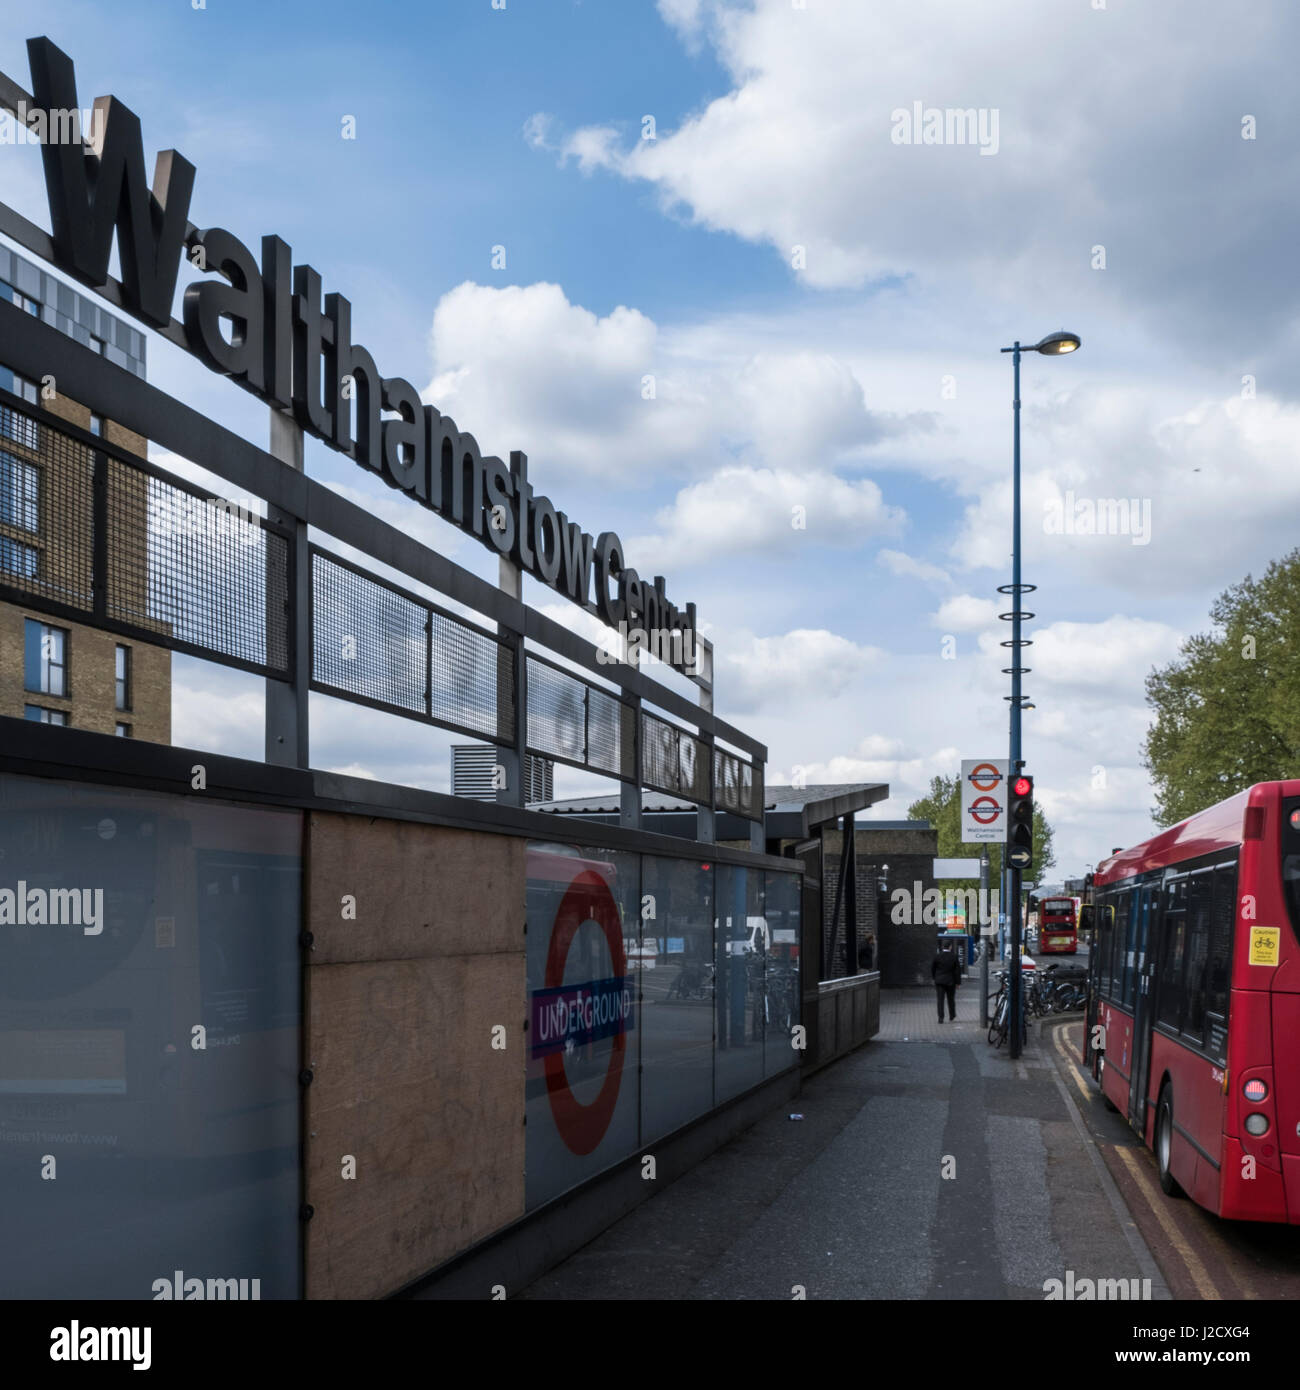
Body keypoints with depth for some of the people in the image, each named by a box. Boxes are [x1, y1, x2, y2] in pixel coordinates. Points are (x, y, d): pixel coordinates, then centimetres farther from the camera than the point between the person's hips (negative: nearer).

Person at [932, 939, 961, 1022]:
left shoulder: (937, 956, -6)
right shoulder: (954, 956, -7)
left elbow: (932, 968, 2)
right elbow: (958, 970, -5)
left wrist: (933, 977, 17)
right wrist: (958, 982, 2)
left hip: (939, 980, 0)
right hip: (950, 981, 0)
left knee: (940, 1000, 0)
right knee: (951, 1000, 14)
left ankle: (941, 1017, -9)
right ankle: (952, 1018, 22)